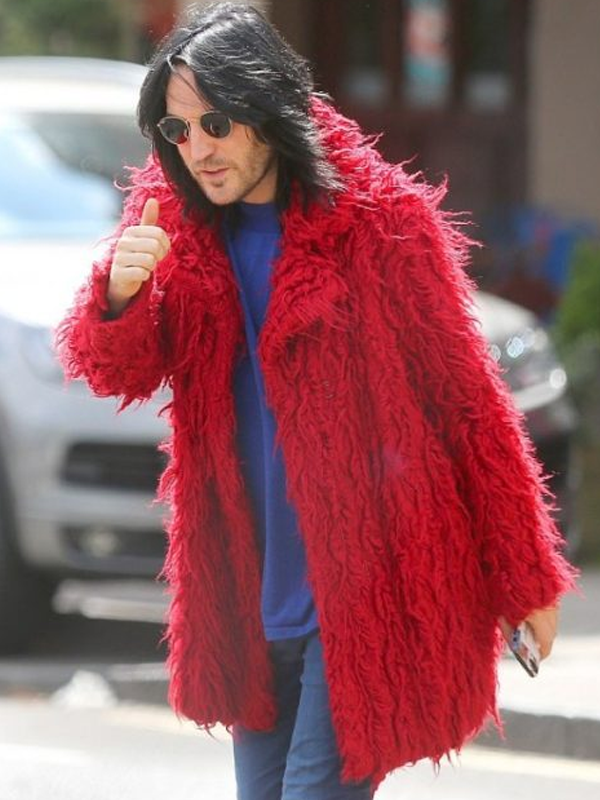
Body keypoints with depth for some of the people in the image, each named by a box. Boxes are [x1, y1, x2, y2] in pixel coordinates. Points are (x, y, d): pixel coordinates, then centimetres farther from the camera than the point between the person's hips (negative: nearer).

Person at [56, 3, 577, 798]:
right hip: (247, 590, 6)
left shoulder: (381, 220, -12)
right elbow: (117, 372, -6)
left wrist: (525, 579, -4)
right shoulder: (173, 214, 3)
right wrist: (120, 293, -30)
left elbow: (469, 399, -7)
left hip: (366, 586, -6)